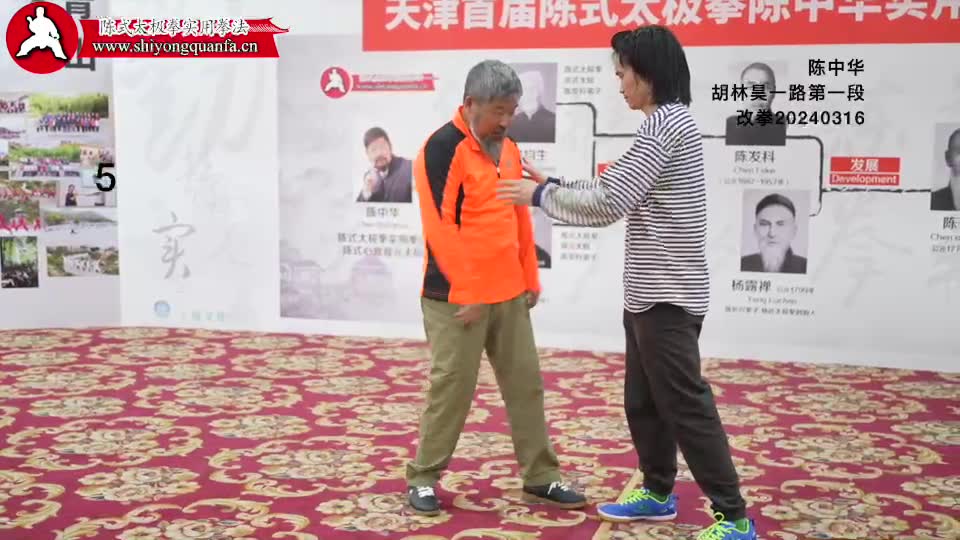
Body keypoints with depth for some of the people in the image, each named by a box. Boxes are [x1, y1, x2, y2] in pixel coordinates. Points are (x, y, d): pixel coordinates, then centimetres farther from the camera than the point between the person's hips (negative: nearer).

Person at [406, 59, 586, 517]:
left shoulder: (507, 147, 12)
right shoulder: (443, 148, -13)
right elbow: (439, 226, -18)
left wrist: (530, 278, 15)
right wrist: (466, 291, -18)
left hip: (509, 292, 8)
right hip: (457, 295, -7)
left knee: (526, 383, 10)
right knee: (451, 388, -1)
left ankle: (540, 479, 20)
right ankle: (423, 478, 15)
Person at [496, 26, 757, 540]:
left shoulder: (665, 122, -16)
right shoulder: (666, 124, 16)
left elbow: (608, 204, -20)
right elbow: (614, 188, 19)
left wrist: (540, 195, -8)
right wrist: (553, 183, 14)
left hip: (667, 296, -10)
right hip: (651, 293, 10)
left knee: (686, 406, -4)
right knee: (642, 401, 18)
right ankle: (658, 493, 33)